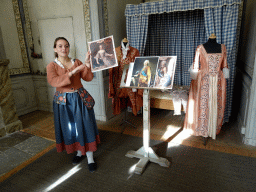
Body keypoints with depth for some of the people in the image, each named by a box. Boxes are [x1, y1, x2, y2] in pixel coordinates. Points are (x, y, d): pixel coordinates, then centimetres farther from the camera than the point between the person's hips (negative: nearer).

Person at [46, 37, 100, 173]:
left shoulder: (77, 62, 5)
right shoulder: (52, 66, 0)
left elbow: (88, 78, -4)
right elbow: (54, 82, -20)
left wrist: (87, 64, -17)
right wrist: (72, 72, -27)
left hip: (80, 98, 1)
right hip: (63, 101, 0)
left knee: (85, 126, -1)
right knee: (69, 128, 9)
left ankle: (90, 158, 10)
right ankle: (79, 152, 32)